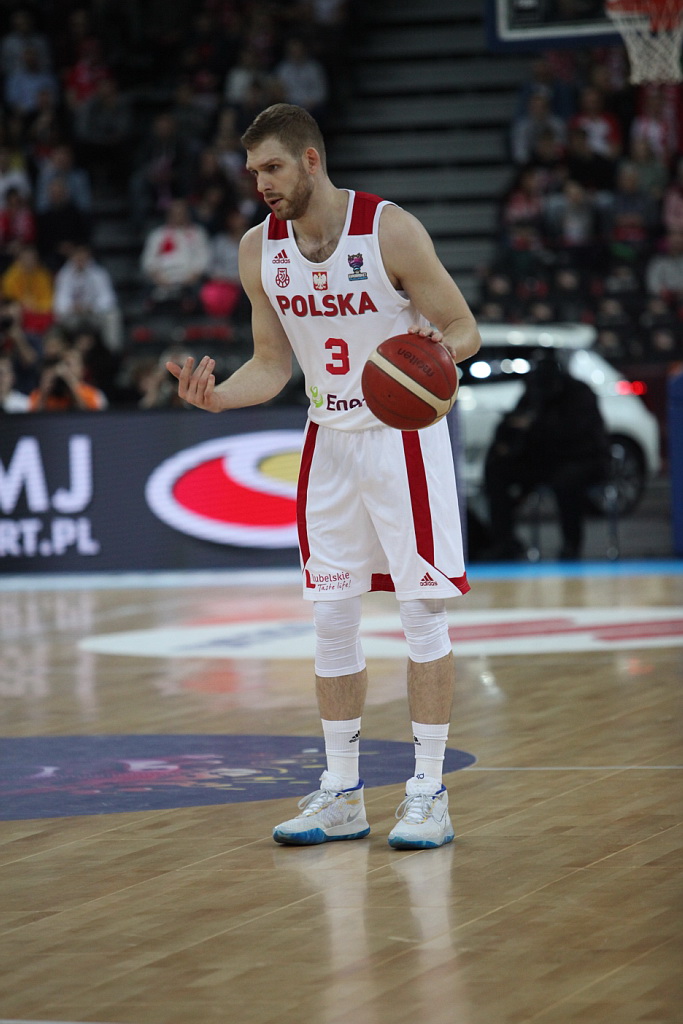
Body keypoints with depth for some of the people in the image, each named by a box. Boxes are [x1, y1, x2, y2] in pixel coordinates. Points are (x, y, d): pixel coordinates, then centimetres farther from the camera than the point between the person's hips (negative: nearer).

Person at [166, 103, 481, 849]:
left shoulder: (391, 231, -17)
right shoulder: (259, 249, -2)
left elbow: (464, 327, -11)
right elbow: (272, 366, 6)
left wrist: (442, 349, -33)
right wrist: (216, 397, -13)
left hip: (404, 434, -5)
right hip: (329, 443, 5)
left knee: (421, 609, -5)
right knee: (331, 617, 5)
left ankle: (428, 791, 2)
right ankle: (341, 795, 13)